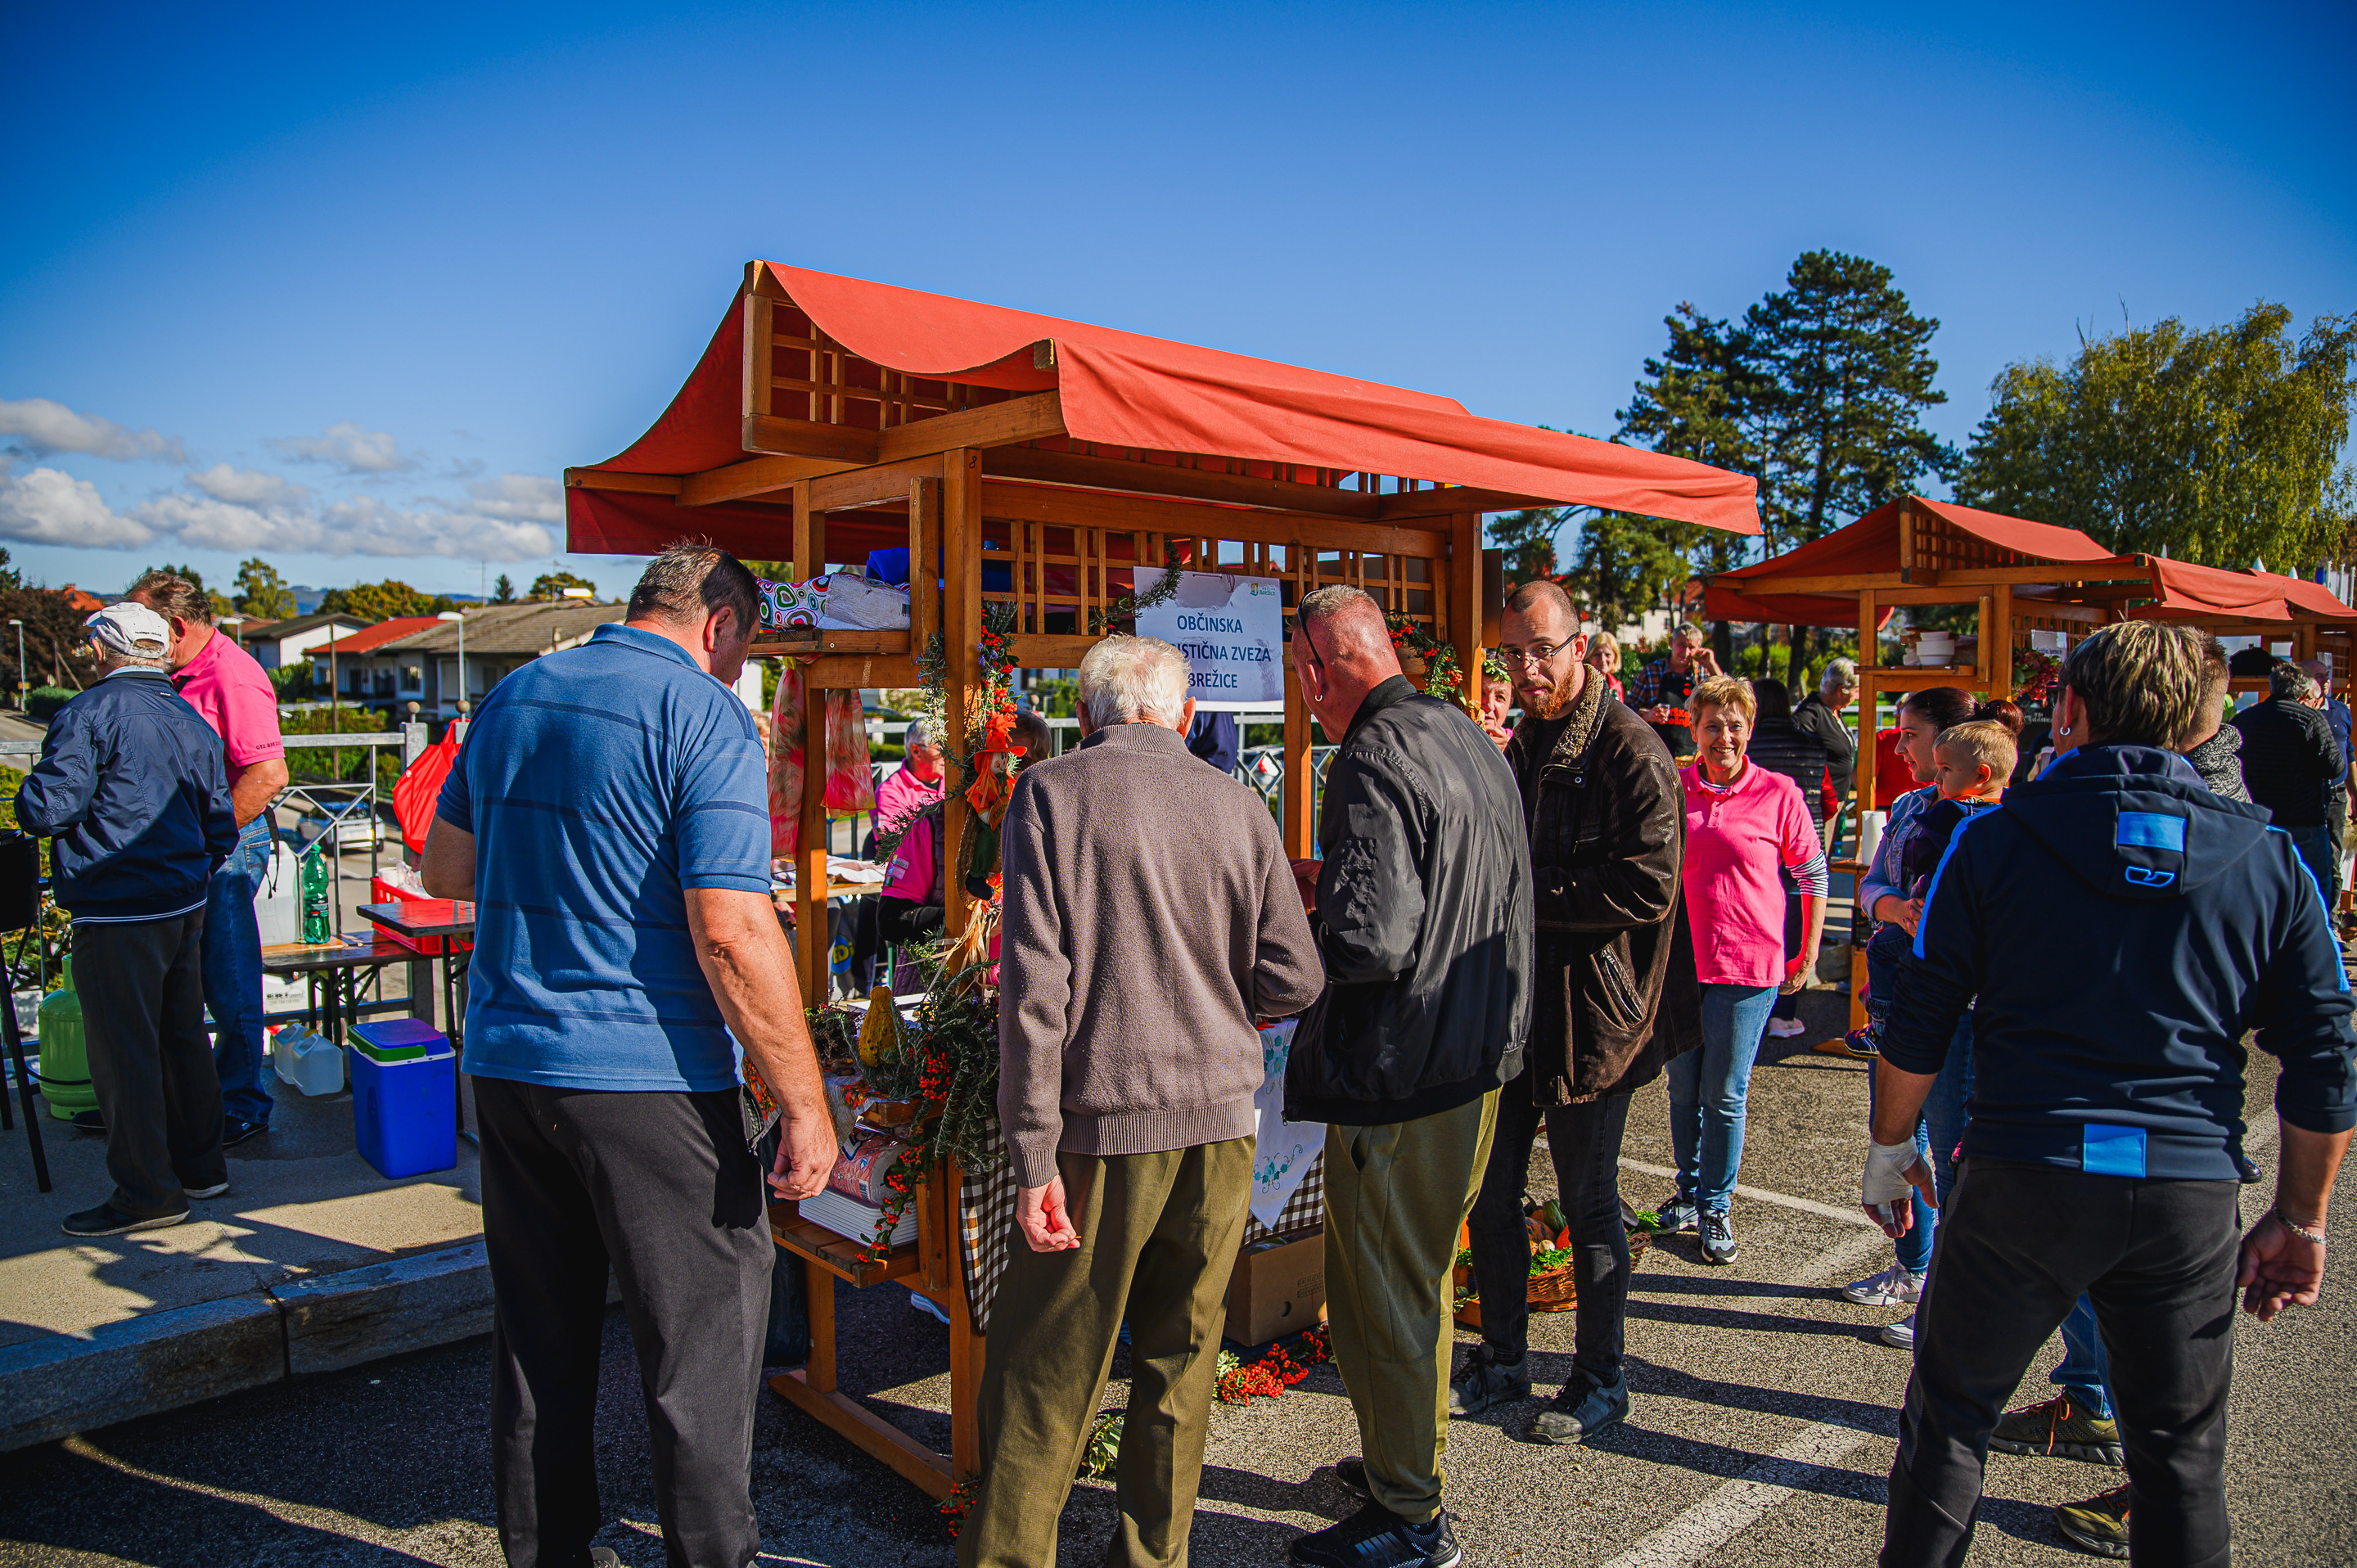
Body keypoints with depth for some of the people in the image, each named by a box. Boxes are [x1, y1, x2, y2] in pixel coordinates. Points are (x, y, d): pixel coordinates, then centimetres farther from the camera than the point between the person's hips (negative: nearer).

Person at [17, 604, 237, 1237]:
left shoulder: (89, 714, -11)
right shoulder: (192, 721, 11)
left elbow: (46, 809, -17)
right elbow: (221, 828, 13)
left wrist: (30, 793, 5)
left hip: (118, 915, -7)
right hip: (186, 908, 7)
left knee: (124, 1052, 1)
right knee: (183, 1038, 17)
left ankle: (148, 1194, 7)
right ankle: (201, 1167, 27)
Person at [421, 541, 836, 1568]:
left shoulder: (514, 695, 9)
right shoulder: (705, 714, -12)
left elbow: (444, 869, 18)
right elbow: (731, 934, -20)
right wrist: (805, 1107, -16)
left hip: (503, 1062, 7)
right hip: (647, 1076, -7)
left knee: (539, 1343, 19)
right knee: (702, 1347, 6)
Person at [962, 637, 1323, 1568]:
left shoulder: (1051, 793, -4)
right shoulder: (1238, 804, 3)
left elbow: (1034, 981, -12)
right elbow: (1295, 982, 1)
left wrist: (1032, 1155, -11)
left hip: (1103, 1117, -3)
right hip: (1221, 1116, 4)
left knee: (1044, 1368, 8)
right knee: (1181, 1357, 17)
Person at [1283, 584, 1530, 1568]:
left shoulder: (1373, 763, -21)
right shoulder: (1469, 739, 8)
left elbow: (1369, 944, -28)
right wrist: (1332, 879, 18)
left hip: (1400, 1075, -10)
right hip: (1476, 1058, 10)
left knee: (1380, 1301, 6)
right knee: (1421, 1282, 24)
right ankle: (1410, 1461, 41)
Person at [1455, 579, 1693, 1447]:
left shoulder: (1630, 750, -12)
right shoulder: (1519, 750, 14)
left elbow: (1648, 887, -21)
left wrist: (1530, 898, -19)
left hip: (1589, 1013, -7)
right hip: (1512, 1003, 8)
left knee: (1588, 1200, 6)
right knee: (1491, 1190, 14)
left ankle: (1599, 1382, 24)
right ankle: (1502, 1358, 31)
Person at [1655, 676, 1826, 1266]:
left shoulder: (1779, 794, -6)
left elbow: (1814, 876, 3)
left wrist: (1808, 957, 3)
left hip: (1748, 966, -3)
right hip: (1678, 959, 3)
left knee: (1725, 1095, 5)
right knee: (1684, 1089, 14)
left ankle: (1716, 1207, 21)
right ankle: (1689, 1191, 32)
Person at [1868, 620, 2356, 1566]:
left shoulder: (1997, 839, -4)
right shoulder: (2267, 859, 2)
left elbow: (1918, 1028, -3)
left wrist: (1891, 1147, 11)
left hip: (2024, 1179, -2)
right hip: (2193, 1195, 3)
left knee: (1949, 1416, 15)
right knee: (2182, 1460, 18)